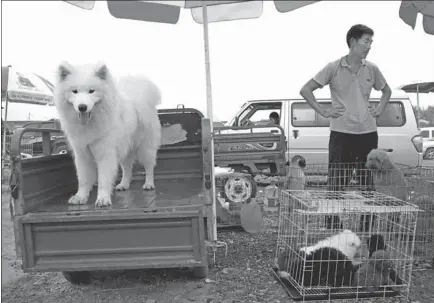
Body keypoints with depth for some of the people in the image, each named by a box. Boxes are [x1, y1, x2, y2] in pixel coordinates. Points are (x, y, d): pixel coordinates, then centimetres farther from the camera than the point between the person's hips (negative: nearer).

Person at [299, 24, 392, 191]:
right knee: (337, 184, -1)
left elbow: (387, 91, 26)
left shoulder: (372, 69, 8)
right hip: (341, 133, -4)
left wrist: (379, 109, 10)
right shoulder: (333, 68, -4)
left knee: (369, 185, 10)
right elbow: (305, 90, -3)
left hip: (368, 134, 4)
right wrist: (323, 111, -7)